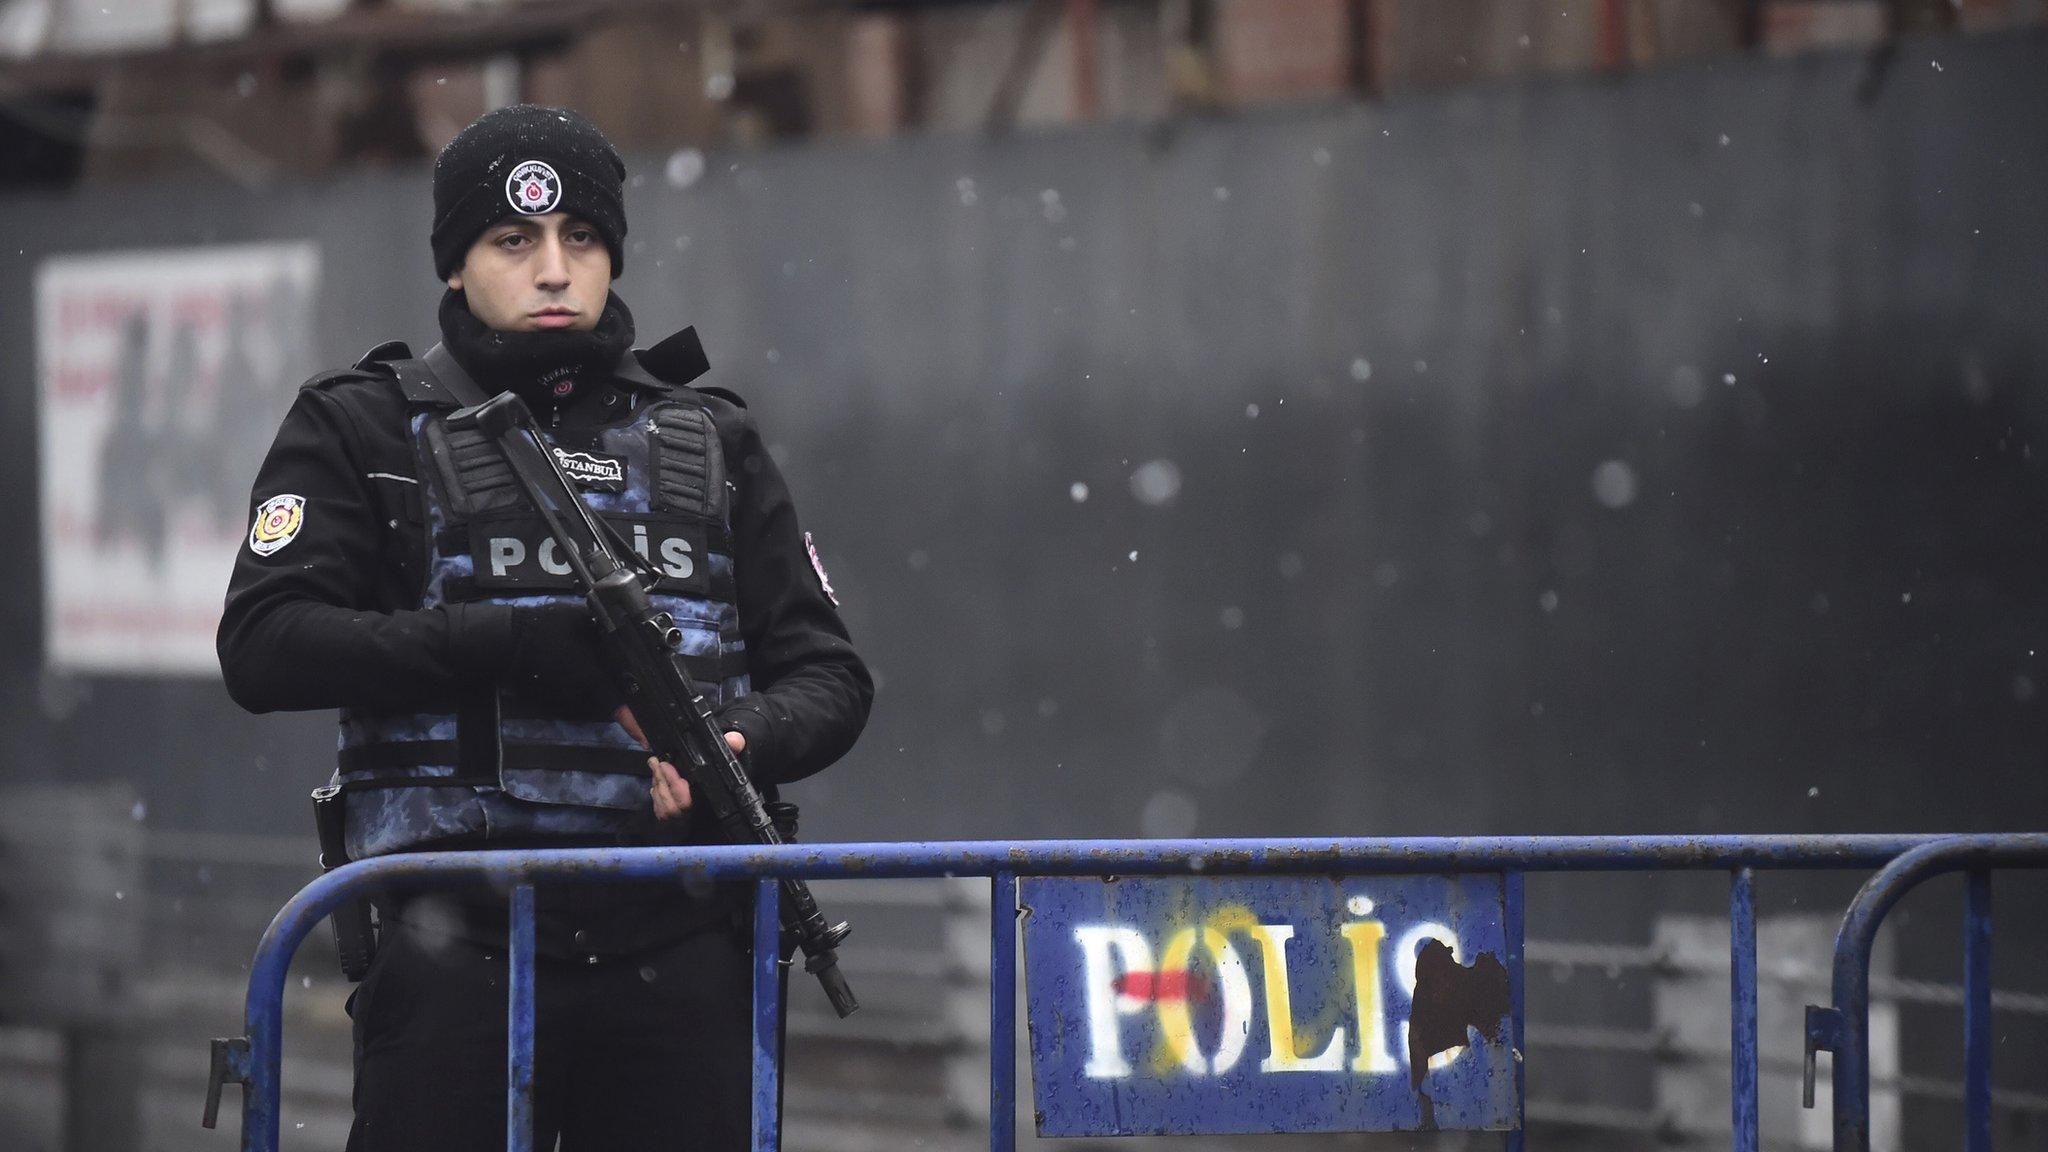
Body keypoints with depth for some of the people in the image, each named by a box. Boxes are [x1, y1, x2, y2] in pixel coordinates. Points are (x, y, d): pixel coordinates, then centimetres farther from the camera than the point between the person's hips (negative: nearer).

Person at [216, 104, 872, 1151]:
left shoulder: (708, 439, 19)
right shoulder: (364, 426, 10)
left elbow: (827, 673, 16)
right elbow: (264, 647, -4)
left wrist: (747, 743, -9)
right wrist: (510, 644, -13)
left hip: (682, 956, 3)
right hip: (460, 940, -3)